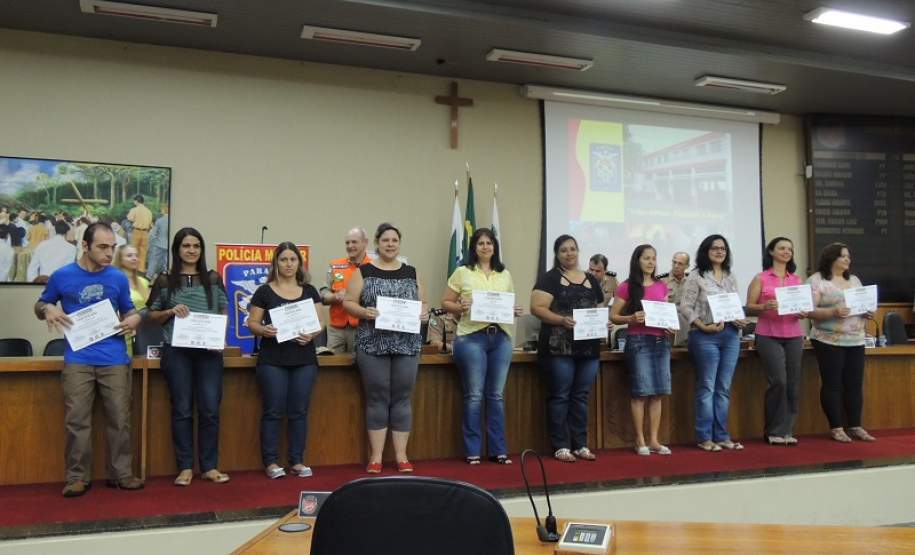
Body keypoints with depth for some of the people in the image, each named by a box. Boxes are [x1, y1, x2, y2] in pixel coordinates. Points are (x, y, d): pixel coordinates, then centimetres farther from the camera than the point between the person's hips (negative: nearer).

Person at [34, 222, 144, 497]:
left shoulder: (119, 278, 5)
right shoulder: (62, 276, 2)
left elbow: (128, 310, 16)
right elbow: (40, 305, 14)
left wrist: (134, 319, -7)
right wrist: (48, 310, -10)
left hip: (115, 360, 1)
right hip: (77, 361, -1)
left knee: (119, 419, 3)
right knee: (77, 421, 1)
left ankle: (121, 473, 13)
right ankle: (78, 477, 12)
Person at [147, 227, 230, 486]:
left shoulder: (213, 278, 9)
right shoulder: (165, 280, 6)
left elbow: (224, 313, 12)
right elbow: (152, 315, 9)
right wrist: (170, 312, -10)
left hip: (209, 351, 1)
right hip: (176, 352, -1)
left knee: (210, 410, 1)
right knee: (182, 410, 4)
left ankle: (209, 467, 12)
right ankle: (185, 467, 13)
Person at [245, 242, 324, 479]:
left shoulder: (309, 291, 9)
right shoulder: (264, 291, 2)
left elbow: (321, 321, 9)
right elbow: (252, 323, 2)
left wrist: (313, 334, -11)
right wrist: (264, 330, -19)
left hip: (304, 359, 2)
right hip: (272, 360, -2)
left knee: (299, 411, 5)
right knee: (273, 411, 0)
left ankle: (297, 461, 15)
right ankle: (271, 462, 10)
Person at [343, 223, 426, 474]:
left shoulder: (411, 272, 11)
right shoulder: (363, 272, 3)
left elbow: (422, 302, 15)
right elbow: (348, 302, 0)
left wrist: (423, 311, -7)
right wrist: (364, 312, -18)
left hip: (406, 344, 2)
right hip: (373, 344, -2)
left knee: (402, 398, 5)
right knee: (377, 399, 2)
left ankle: (401, 455, 13)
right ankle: (375, 456, 11)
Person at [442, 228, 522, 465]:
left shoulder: (505, 274, 13)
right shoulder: (462, 272, 2)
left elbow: (512, 304, 18)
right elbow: (445, 303, 3)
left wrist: (515, 311, -4)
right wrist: (460, 307, -16)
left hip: (501, 337, 4)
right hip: (472, 337, -3)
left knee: (496, 395, 9)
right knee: (474, 395, 0)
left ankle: (498, 450, 17)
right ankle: (472, 451, 10)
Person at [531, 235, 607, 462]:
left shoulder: (592, 280, 16)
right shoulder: (549, 278, 0)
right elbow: (537, 308, -9)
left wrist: (604, 323, -2)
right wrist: (562, 320, -22)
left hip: (588, 347, 5)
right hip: (559, 347, -5)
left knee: (581, 396, 9)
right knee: (560, 396, -1)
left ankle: (580, 444, 17)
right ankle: (561, 446, 7)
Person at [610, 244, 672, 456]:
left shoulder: (662, 286, 13)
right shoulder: (627, 287, -2)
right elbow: (613, 316, -2)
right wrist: (631, 318, -19)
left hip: (661, 341, 5)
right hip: (638, 341, -5)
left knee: (658, 392, 5)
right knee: (640, 392, -5)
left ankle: (654, 440, 12)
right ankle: (640, 441, 5)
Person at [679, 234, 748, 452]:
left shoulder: (731, 277, 15)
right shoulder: (696, 277, -3)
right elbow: (685, 307, -8)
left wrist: (740, 321, -2)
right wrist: (704, 326, -16)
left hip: (731, 335, 6)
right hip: (705, 336, -6)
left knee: (724, 388, 9)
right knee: (707, 387, -2)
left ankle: (722, 436, 16)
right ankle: (705, 437, 5)